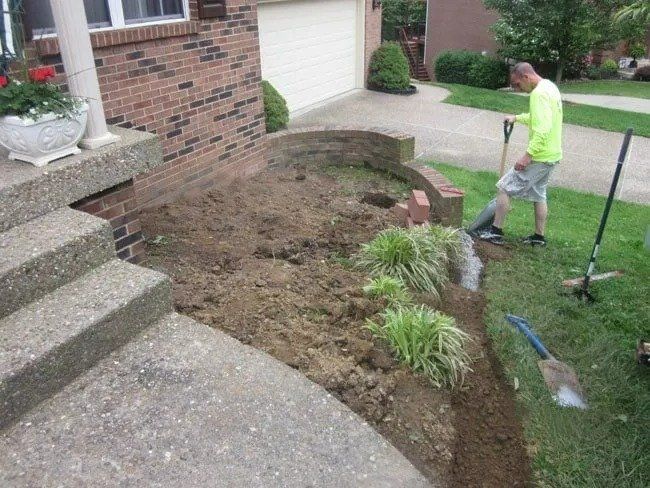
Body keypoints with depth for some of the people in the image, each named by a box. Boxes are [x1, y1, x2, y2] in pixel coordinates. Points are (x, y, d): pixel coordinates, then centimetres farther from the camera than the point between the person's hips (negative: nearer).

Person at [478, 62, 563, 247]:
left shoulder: (539, 94, -20)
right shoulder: (550, 87, 13)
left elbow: (542, 129, -29)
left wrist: (528, 155, -30)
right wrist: (517, 118, 20)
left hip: (539, 156, -10)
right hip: (551, 155, 10)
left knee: (505, 188, -2)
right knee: (539, 194, 20)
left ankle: (496, 231, 4)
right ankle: (539, 236, 27)